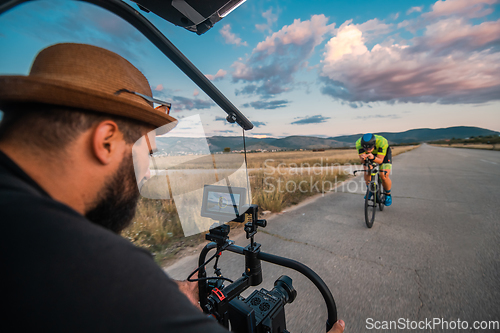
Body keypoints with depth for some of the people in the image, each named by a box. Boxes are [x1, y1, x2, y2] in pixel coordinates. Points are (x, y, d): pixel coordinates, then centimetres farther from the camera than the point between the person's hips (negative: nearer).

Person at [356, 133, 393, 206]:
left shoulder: (382, 142, -40)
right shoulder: (359, 143, -34)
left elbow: (380, 160, -38)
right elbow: (362, 161, -30)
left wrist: (373, 158, -59)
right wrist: (363, 158, -53)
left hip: (384, 153, -2)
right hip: (372, 154, 2)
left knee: (384, 176, -15)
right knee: (367, 171, -18)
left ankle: (388, 195, 12)